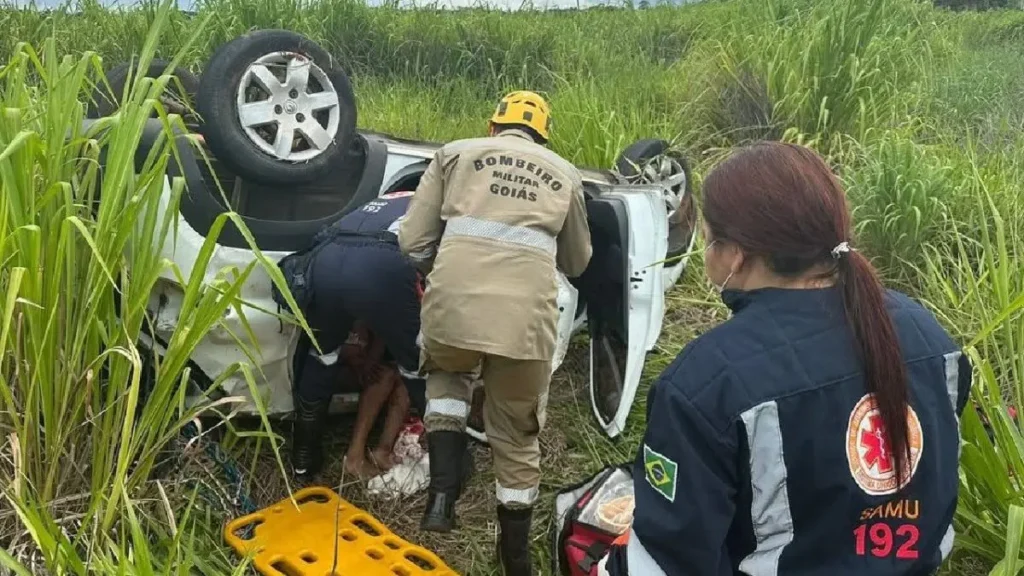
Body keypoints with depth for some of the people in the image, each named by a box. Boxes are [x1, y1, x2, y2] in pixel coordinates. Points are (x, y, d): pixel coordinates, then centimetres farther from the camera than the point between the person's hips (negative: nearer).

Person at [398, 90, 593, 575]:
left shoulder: (456, 153, 18)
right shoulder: (565, 175, 22)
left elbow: (411, 242, 13)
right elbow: (577, 263, 34)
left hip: (453, 305, 0)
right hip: (526, 319, 1)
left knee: (446, 374, 33)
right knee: (517, 437, 21)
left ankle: (442, 489, 15)